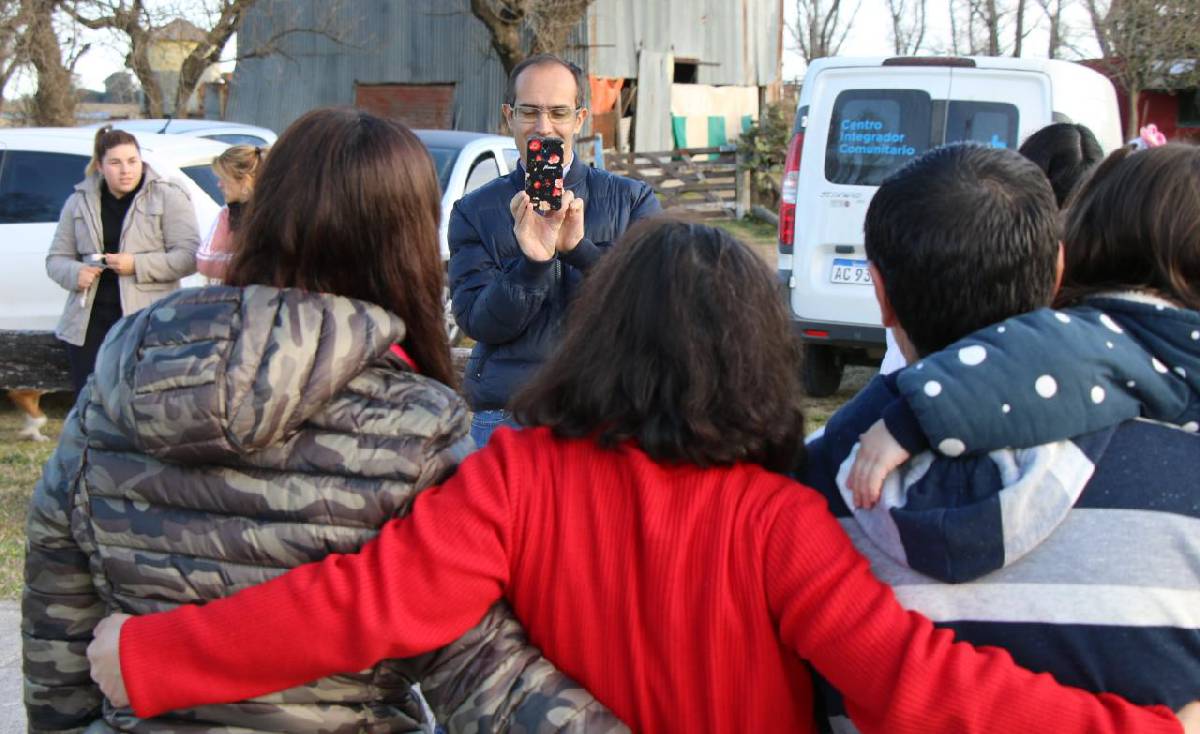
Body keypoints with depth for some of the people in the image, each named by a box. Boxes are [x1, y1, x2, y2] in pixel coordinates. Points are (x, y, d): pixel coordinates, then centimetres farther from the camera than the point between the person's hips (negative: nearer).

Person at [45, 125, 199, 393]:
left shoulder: (168, 197, 1)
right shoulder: (79, 201, 13)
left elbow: (189, 256, -6)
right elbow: (56, 258, 17)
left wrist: (137, 265, -16)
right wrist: (75, 273, -6)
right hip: (89, 325, 4)